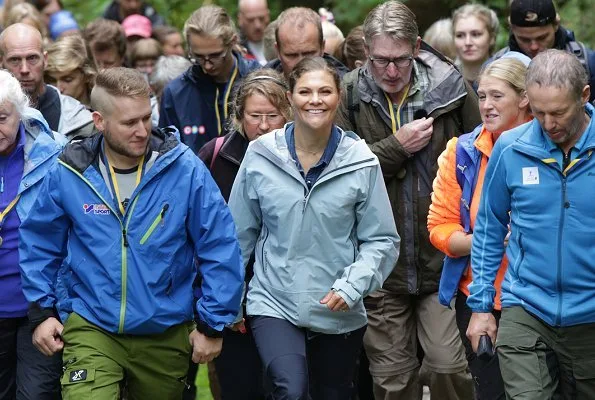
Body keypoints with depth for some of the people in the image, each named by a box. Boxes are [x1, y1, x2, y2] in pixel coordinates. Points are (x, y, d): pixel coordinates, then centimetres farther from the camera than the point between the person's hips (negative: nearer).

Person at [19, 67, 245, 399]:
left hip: (167, 333, 1)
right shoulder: (69, 175, -8)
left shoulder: (184, 170, -13)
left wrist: (213, 324, -5)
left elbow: (220, 249, -7)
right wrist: (42, 310, 3)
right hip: (90, 327, 0)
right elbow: (40, 244, 7)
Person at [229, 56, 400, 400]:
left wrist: (352, 285, -16)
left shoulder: (361, 162, -8)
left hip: (339, 313, 1)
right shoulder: (261, 156, -6)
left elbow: (382, 241, -2)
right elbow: (239, 234, 5)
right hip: (274, 304, -1)